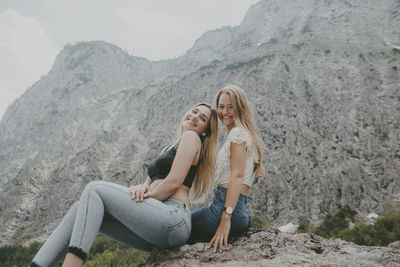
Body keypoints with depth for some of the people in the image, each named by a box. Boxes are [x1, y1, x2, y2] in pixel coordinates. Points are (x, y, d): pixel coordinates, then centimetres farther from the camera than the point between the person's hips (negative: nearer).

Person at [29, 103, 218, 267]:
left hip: (173, 218, -8)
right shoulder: (169, 150, 31)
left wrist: (145, 199, 0)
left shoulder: (191, 137, 6)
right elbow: (150, 182, 21)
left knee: (95, 190, -14)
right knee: (82, 209, -4)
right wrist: (142, 188, -2)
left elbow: (174, 182, -7)